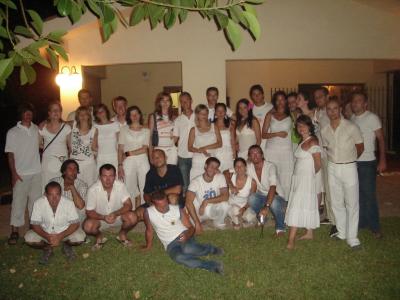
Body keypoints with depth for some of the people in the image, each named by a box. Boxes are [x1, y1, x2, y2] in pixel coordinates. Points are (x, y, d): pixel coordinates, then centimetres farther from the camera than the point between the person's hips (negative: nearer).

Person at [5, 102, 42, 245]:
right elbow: (10, 154, -4)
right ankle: (15, 231, 6)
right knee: (18, 202, -1)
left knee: (35, 200, 10)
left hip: (36, 172, 3)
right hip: (21, 174, -3)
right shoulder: (13, 132, -1)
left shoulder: (37, 129, 8)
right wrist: (14, 173, -9)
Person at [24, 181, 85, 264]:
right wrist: (47, 237, -30)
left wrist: (60, 236, -31)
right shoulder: (38, 203, -21)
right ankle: (47, 248, 4)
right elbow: (35, 224, -14)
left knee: (80, 237, -28)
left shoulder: (68, 203, -23)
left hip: (64, 232, -1)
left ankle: (66, 245, 6)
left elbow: (75, 224, -17)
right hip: (46, 232, 2)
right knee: (28, 237, -24)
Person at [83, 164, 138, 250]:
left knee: (132, 217, -27)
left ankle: (122, 234, 6)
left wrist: (115, 214, -34)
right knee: (88, 226, -30)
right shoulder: (93, 189, -21)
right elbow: (89, 212, -15)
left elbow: (128, 205, -17)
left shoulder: (120, 186, -18)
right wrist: (104, 217, -33)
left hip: (118, 216, 1)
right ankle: (99, 237, 7)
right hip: (100, 218, 0)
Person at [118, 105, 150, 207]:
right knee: (130, 188, 0)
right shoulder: (124, 129, 9)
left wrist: (129, 153, -9)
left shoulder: (146, 130, 9)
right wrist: (120, 165, -5)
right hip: (128, 162, 0)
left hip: (143, 161, 0)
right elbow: (120, 149, 3)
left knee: (144, 187, -2)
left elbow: (145, 149, -2)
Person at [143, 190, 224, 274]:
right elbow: (149, 230, 12)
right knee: (178, 257, -35)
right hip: (170, 245, 1)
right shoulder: (148, 213, -6)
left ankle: (210, 249, -8)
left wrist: (187, 235, -22)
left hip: (183, 237, -1)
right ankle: (213, 266, -31)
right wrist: (149, 245, 22)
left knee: (187, 249, -37)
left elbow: (191, 227, -1)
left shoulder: (178, 209, -7)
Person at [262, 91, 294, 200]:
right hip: (271, 150, 1)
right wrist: (277, 134, -6)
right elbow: (264, 135, 6)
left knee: (286, 180, -6)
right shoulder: (270, 115, 13)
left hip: (287, 151, 0)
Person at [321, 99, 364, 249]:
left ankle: (352, 237, 7)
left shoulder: (351, 127, -9)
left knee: (352, 204, -1)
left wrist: (349, 159, 11)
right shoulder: (324, 131, 2)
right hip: (332, 168, 4)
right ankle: (341, 232, 26)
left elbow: (360, 148, 2)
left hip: (349, 167, -4)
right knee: (336, 202, 11)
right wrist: (335, 158, 7)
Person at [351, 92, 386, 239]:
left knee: (369, 195, 1)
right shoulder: (351, 119, 10)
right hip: (352, 162, 5)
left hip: (367, 162, -5)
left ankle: (375, 227, 14)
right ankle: (361, 222, 25)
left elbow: (381, 139, -7)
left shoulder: (372, 118, -7)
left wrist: (382, 160, -13)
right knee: (357, 195, 12)